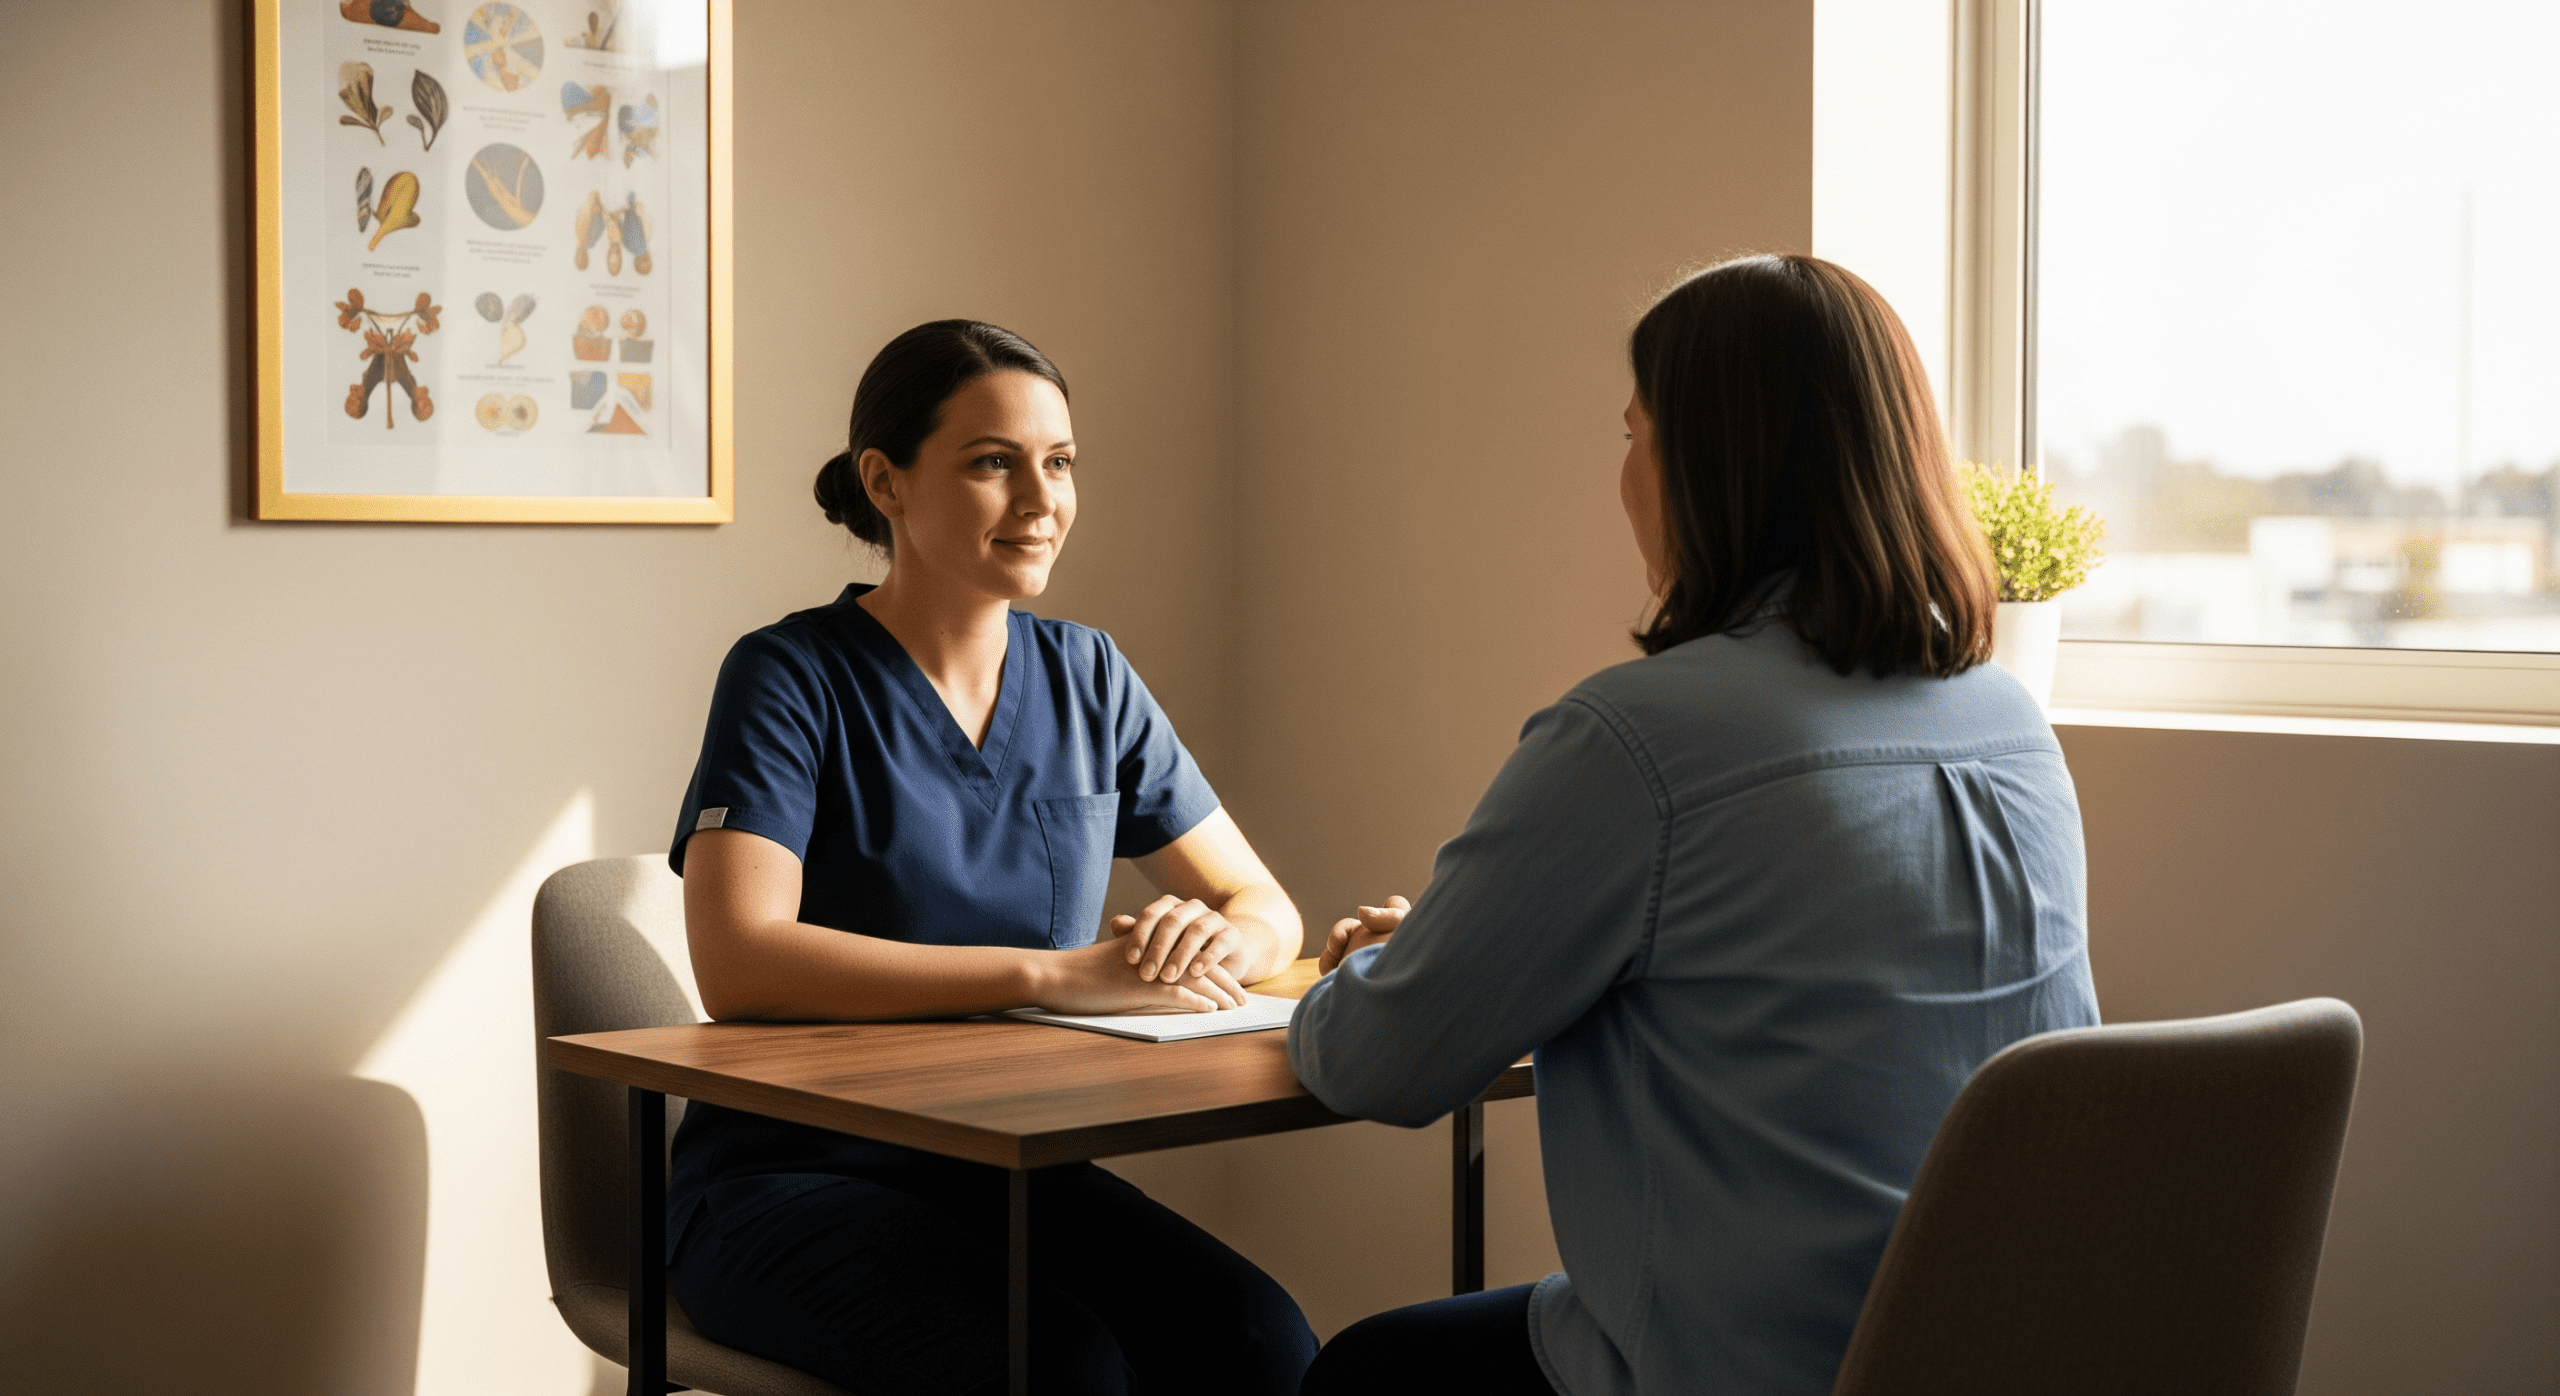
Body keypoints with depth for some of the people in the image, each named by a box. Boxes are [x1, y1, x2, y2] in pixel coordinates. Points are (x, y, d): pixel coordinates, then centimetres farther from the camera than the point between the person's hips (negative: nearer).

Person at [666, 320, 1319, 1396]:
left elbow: (1265, 909, 11)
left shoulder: (1089, 680, 8)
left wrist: (1207, 944, -15)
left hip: (1015, 1171, 5)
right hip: (795, 1176, -4)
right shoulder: (792, 679, -8)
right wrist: (1052, 972, -28)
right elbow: (738, 964, -23)